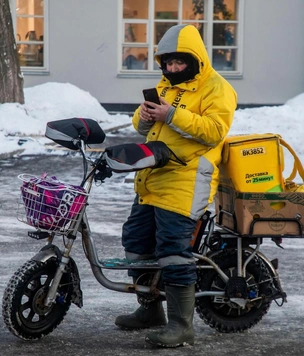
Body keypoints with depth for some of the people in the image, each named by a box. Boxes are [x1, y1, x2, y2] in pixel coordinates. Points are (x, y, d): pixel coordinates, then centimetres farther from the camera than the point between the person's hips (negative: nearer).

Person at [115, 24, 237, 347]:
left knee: (173, 249, -14)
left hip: (184, 181, -9)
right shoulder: (165, 86, 19)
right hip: (152, 179, 9)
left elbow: (214, 131, -20)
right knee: (136, 239, 15)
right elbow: (144, 125, 20)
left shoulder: (216, 89, -7)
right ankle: (150, 310, 32)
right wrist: (143, 117, -4)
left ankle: (181, 326, -9)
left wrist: (172, 115, -25)